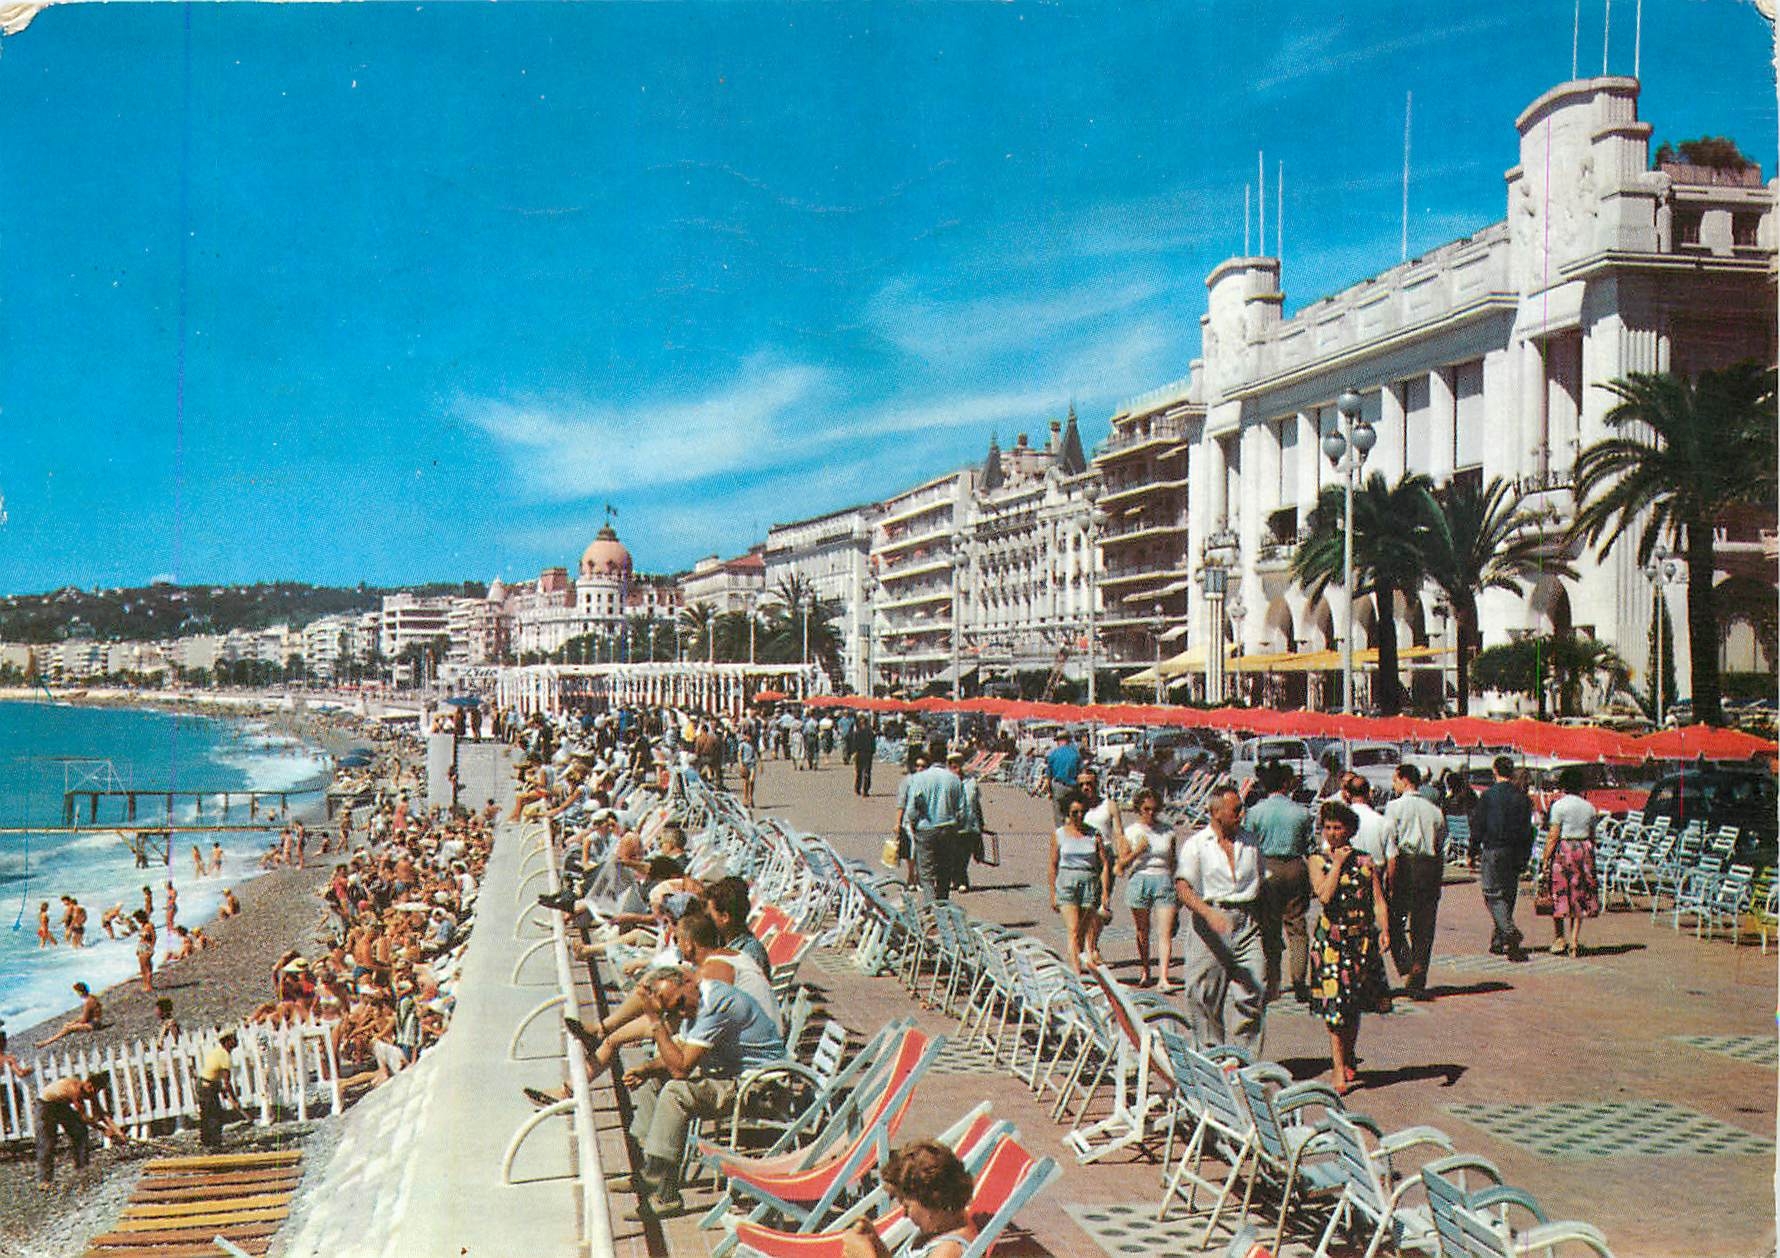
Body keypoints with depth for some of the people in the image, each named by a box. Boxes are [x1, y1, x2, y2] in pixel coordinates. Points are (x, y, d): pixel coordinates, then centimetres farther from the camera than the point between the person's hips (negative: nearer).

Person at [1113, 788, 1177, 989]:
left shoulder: (1168, 831, 10)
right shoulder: (1130, 833, 4)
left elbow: (1173, 862, 17)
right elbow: (1121, 864, 2)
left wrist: (1178, 889, 15)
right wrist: (1137, 852, -13)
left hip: (1164, 880, 1)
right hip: (1139, 880, -1)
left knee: (1165, 932, -9)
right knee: (1143, 933, 6)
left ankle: (1164, 978, -12)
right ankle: (1146, 973, 23)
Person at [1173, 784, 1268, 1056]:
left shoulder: (1251, 843, 14)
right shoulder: (1195, 845, -1)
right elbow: (1183, 888, -12)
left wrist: (1263, 927, 20)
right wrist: (1209, 912, -28)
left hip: (1247, 923, 3)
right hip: (1210, 924, -3)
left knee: (1254, 990, -7)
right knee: (1205, 993, 0)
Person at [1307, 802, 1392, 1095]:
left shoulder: (1365, 861, 6)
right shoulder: (1318, 861, 1)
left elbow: (1378, 901, 3)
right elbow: (1324, 895, -15)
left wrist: (1384, 930, -11)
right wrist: (1338, 862, -11)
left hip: (1362, 938, 2)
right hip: (1331, 938, -2)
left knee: (1354, 1004, 12)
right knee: (1334, 1003, -6)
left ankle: (1349, 1058, 32)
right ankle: (1339, 1070, -1)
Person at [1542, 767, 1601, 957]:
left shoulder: (1559, 805, -9)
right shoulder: (1589, 807, 6)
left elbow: (1553, 836, -11)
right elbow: (1592, 836, 10)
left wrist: (1545, 858, -7)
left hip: (1563, 850, -4)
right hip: (1584, 849, 4)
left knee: (1559, 895, 7)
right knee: (1579, 897, 9)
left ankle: (1561, 939, 8)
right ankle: (1574, 940, 4)